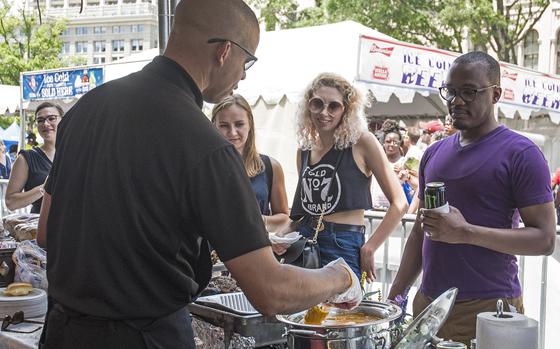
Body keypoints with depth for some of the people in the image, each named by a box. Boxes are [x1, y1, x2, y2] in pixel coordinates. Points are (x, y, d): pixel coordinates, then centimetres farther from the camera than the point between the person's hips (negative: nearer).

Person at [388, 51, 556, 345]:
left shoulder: (520, 153, -7)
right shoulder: (434, 153, 12)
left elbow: (544, 239, -12)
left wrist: (466, 232, -22)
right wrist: (395, 297, 11)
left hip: (488, 308, -5)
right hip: (427, 303, 6)